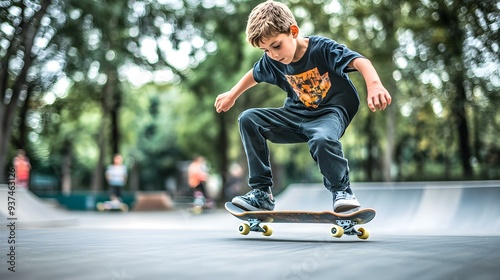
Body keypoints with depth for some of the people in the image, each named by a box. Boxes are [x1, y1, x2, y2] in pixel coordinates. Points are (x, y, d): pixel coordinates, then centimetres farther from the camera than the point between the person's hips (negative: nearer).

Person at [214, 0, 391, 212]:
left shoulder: (322, 48, -20)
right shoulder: (271, 61, -2)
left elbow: (359, 61, -34)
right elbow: (254, 75, 21)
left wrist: (374, 84, -55)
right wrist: (231, 95, 31)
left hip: (330, 112, -6)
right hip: (297, 116, 6)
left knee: (322, 140, -41)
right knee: (248, 119, -9)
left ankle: (342, 191, -10)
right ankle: (261, 192, -6)